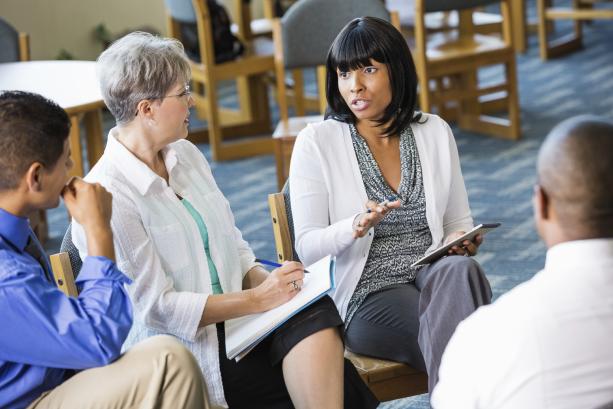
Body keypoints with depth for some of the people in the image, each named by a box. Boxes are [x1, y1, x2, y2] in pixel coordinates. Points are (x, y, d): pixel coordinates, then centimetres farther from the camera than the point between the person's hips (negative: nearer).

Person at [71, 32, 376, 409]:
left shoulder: (187, 155, 10)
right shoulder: (108, 194, -16)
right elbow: (156, 305, -17)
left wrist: (265, 280, -5)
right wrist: (258, 299, -17)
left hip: (231, 318, 7)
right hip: (181, 349, -7)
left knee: (315, 312, -25)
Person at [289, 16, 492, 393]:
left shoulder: (435, 132, 9)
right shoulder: (316, 142, -1)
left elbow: (459, 222, 15)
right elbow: (307, 247, -4)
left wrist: (463, 240, -9)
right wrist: (354, 228, -25)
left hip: (435, 274, 4)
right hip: (366, 298, -3)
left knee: (461, 271, -34)